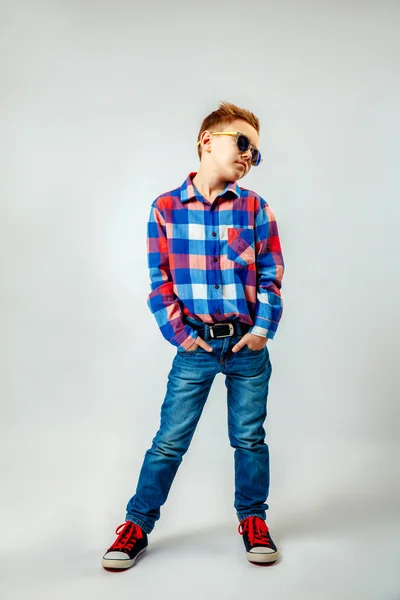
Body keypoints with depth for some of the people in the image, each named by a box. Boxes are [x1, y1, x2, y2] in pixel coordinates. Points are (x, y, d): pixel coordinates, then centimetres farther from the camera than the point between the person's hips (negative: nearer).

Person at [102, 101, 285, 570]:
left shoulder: (254, 207, 2)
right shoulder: (166, 208, -1)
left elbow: (271, 276, 4)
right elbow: (160, 280, 0)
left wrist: (263, 328, -6)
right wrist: (179, 334, -6)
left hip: (248, 345, 1)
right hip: (196, 345, -1)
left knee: (249, 438, 12)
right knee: (170, 439, 4)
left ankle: (252, 519, 30)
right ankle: (137, 524, 19)